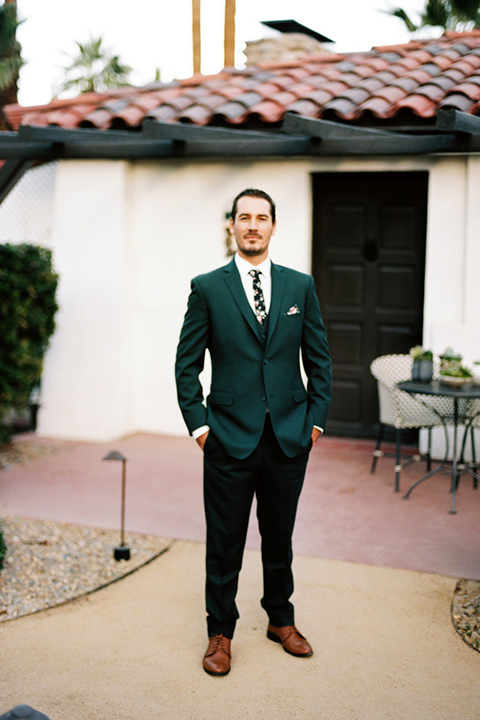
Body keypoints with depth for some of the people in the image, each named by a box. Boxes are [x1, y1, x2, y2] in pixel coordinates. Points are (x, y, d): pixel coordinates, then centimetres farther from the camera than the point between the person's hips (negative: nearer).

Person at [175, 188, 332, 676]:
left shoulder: (301, 286, 6)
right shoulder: (207, 288, 0)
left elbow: (319, 358, 10)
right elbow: (187, 363, 1)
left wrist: (316, 418, 4)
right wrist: (198, 422, -5)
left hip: (290, 437, 2)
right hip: (229, 438, -2)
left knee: (279, 536, 16)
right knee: (224, 542, 6)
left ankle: (281, 620, 35)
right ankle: (220, 632, 23)